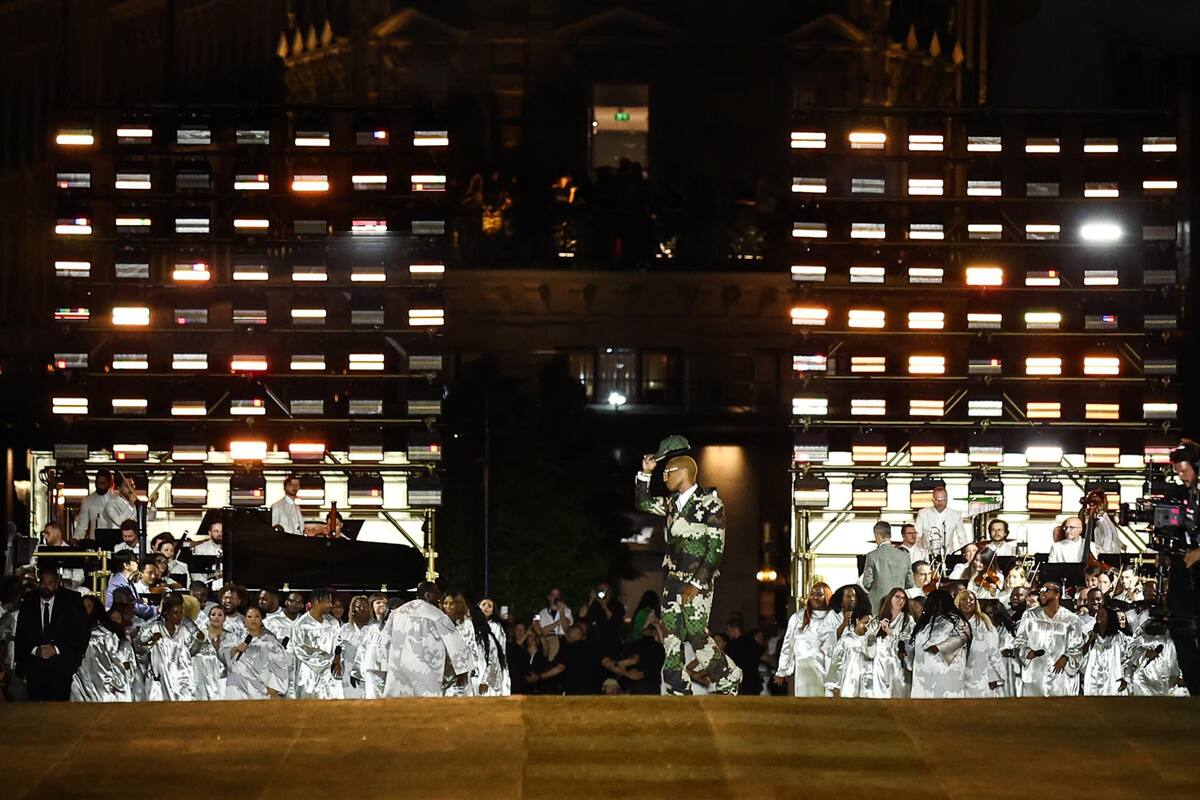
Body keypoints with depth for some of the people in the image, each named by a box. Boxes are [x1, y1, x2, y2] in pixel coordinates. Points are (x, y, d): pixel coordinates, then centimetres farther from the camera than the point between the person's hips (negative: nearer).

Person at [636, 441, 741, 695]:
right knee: (670, 633, 0)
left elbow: (715, 549, -13)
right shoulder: (673, 503, 13)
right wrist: (645, 473, 15)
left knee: (696, 633, -13)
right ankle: (679, 690, 3)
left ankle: (728, 678, 6)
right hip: (674, 578, 7)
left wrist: (696, 584, -17)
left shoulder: (709, 504, -9)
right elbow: (644, 503, 30)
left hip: (697, 580, -7)